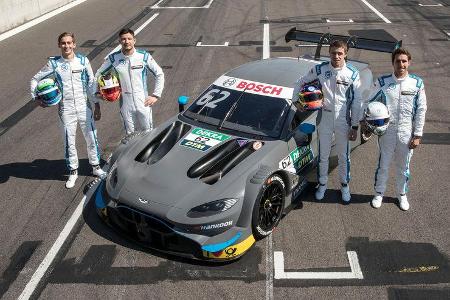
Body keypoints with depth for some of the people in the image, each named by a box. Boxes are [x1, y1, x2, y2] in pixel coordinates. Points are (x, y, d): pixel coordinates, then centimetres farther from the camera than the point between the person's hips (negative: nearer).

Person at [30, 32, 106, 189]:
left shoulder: (83, 61, -1)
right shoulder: (54, 63, -2)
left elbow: (91, 84, 5)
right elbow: (35, 79, 8)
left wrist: (97, 105, 5)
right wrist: (36, 97, -4)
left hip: (84, 106, 1)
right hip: (66, 109, 0)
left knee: (92, 138, 7)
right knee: (69, 142, 7)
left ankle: (96, 166, 26)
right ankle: (73, 171, 23)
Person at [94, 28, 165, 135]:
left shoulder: (144, 56, -5)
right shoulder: (113, 58, -2)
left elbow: (159, 74, 3)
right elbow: (98, 75, 11)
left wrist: (156, 95, -2)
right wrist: (98, 92, -2)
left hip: (143, 102, -1)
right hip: (125, 103, 1)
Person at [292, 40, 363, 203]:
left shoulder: (353, 73, -8)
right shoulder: (319, 70, -8)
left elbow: (357, 102, -4)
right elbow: (300, 83, 8)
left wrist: (355, 126, -5)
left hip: (343, 121, 0)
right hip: (324, 120, 0)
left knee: (344, 156, 13)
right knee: (323, 155, 13)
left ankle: (345, 185, 34)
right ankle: (322, 184, 34)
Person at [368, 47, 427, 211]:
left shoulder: (417, 83, -5)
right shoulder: (383, 82, -6)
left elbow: (421, 110, -2)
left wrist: (417, 135, -3)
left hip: (407, 133, 1)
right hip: (387, 131, -1)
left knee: (403, 167, 15)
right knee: (383, 165, 12)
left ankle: (402, 194, 35)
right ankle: (379, 193, 32)